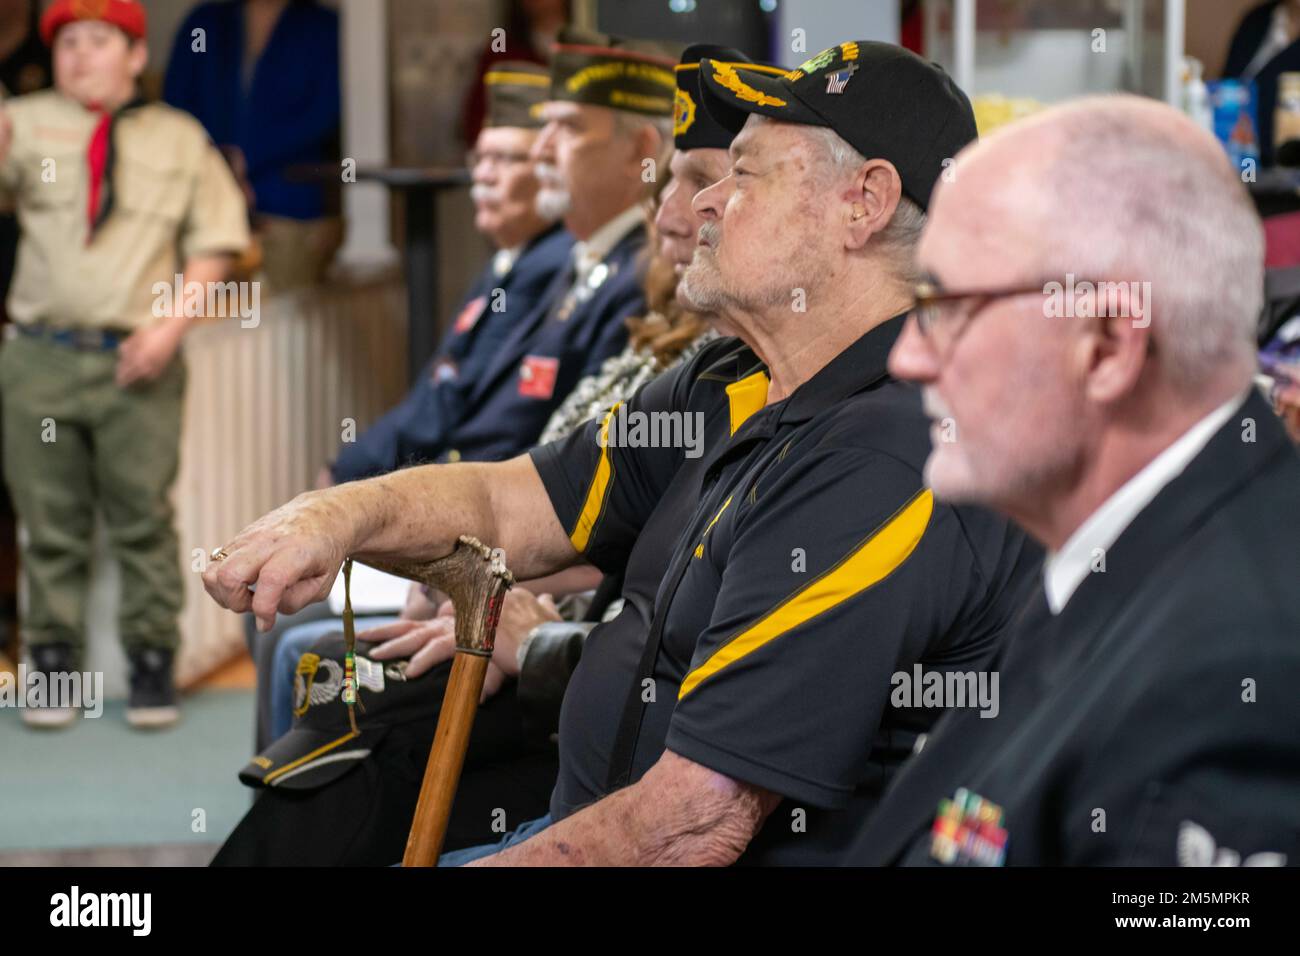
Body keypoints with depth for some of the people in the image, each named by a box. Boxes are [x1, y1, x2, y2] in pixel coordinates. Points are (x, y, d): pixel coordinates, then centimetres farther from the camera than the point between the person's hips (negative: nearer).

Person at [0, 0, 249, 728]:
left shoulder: (181, 140, 8)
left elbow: (213, 245, 8)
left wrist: (171, 325, -5)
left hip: (140, 361, 0)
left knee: (145, 517, 1)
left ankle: (153, 665, 11)